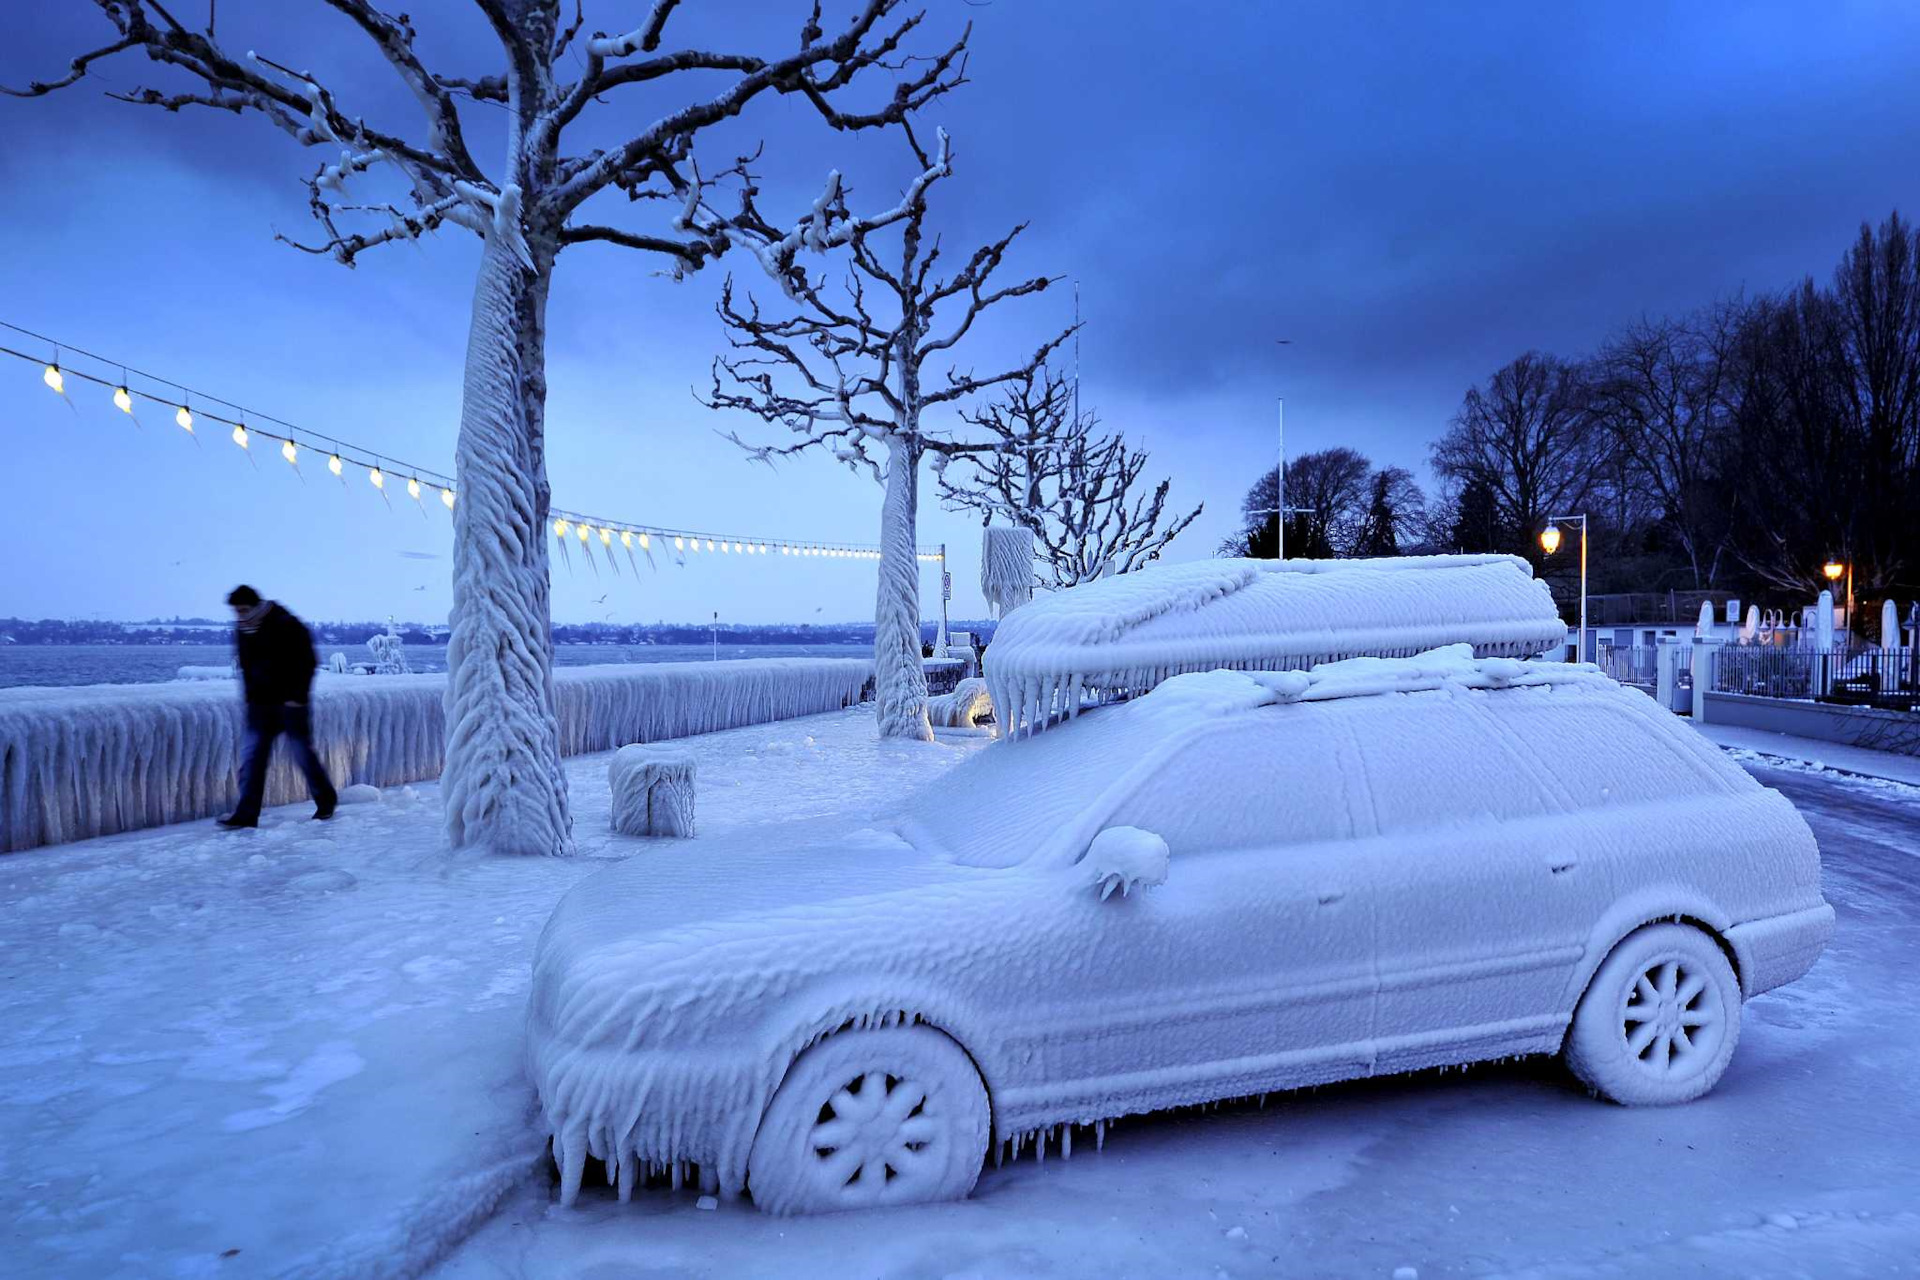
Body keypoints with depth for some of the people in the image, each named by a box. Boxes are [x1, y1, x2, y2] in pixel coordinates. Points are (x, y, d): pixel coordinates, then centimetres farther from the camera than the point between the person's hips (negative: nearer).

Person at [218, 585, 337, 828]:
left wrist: (297, 697, -14)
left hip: (290, 702, -6)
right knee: (253, 755, -2)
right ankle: (246, 814, -3)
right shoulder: (242, 631, 8)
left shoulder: (287, 625, -11)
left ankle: (326, 801, 18)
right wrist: (250, 697, 10)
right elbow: (246, 667, 19)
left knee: (302, 752, 0)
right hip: (260, 703, 6)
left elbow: (308, 662, -9)